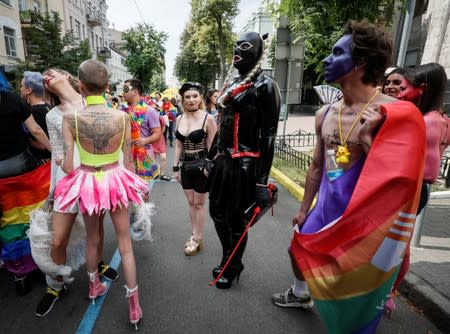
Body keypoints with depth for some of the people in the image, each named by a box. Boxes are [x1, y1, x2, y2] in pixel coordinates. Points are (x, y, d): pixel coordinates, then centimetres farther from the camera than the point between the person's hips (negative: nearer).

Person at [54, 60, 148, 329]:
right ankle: (134, 306, 20)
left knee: (92, 238, 25)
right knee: (125, 243, 12)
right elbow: (129, 161, -6)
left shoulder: (70, 118, -14)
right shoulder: (122, 117, -11)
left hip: (86, 183, 1)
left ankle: (95, 286, 49)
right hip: (115, 181, 0)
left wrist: (80, 176, 9)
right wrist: (131, 186, 10)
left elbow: (67, 165, -14)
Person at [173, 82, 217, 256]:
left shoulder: (208, 118, -13)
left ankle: (197, 239, 25)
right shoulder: (179, 119, 3)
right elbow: (178, 145, 9)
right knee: (191, 202, 15)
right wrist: (176, 167, 8)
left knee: (199, 203, 8)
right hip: (186, 165, 5)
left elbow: (212, 147, -11)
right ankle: (195, 235, 32)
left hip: (202, 165, -5)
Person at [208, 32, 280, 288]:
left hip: (245, 163, -8)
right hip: (224, 159, 9)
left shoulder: (264, 85, -9)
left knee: (235, 217, 6)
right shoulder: (232, 84, 16)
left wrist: (262, 181, -18)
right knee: (217, 211, 17)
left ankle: (233, 268, 33)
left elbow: (269, 135, -15)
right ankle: (228, 259, 42)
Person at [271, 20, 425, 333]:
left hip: (364, 219, -6)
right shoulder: (325, 114, 2)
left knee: (354, 295, 10)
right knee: (299, 249, 25)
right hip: (326, 208, 7)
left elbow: (396, 180, -17)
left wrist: (367, 139, -27)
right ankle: (300, 294, 57)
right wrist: (304, 209, 15)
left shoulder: (394, 113, -18)